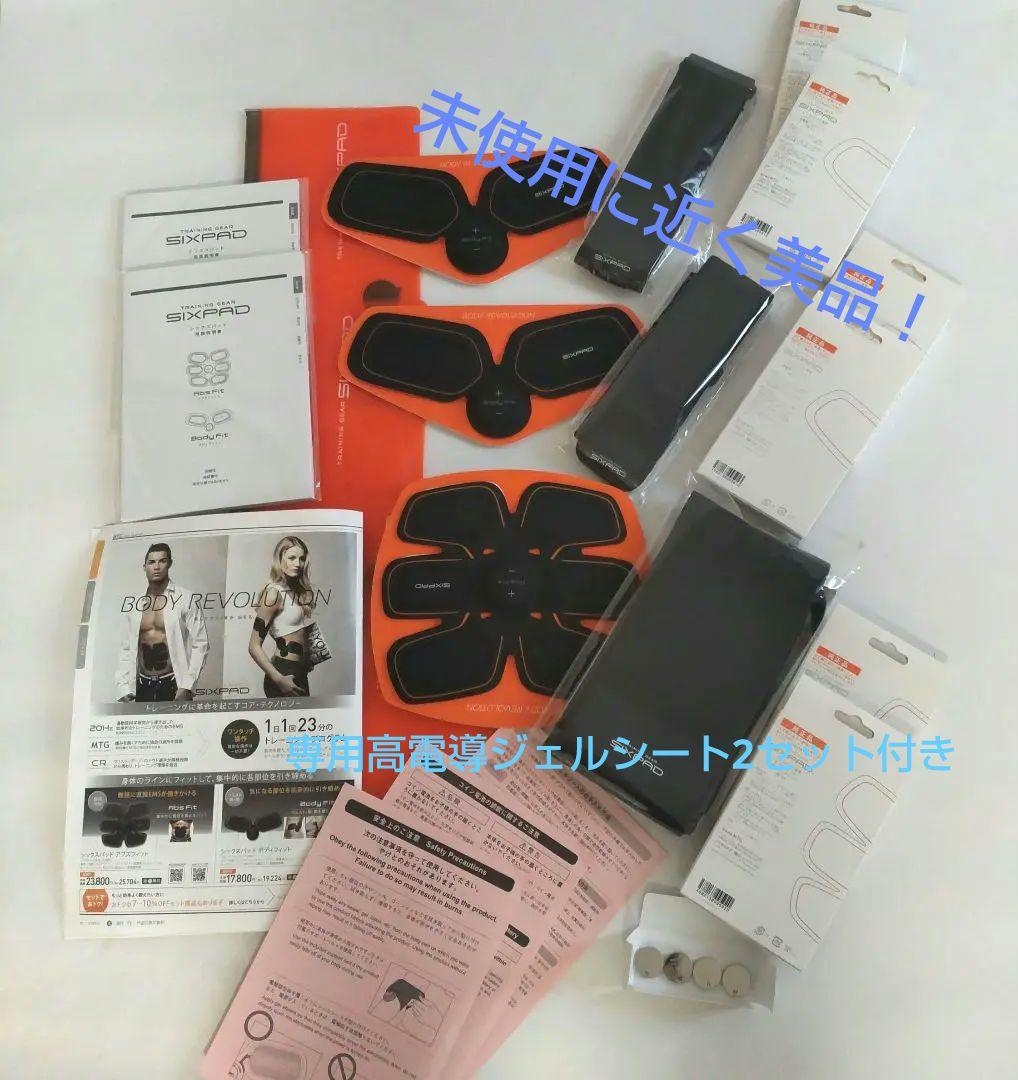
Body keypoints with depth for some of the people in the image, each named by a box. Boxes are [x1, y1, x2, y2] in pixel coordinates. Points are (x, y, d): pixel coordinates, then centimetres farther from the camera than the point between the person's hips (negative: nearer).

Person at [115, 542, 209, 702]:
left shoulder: (184, 598, -3)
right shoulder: (136, 606, 10)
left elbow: (200, 644, -6)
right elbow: (126, 650, 11)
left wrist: (186, 688, -13)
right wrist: (123, 691, 0)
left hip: (173, 686, -3)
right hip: (142, 688, 4)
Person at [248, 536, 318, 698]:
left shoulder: (299, 591, 10)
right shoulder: (274, 593, -13)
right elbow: (254, 646, -16)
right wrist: (279, 680, -20)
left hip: (300, 672, 8)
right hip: (284, 671, -8)